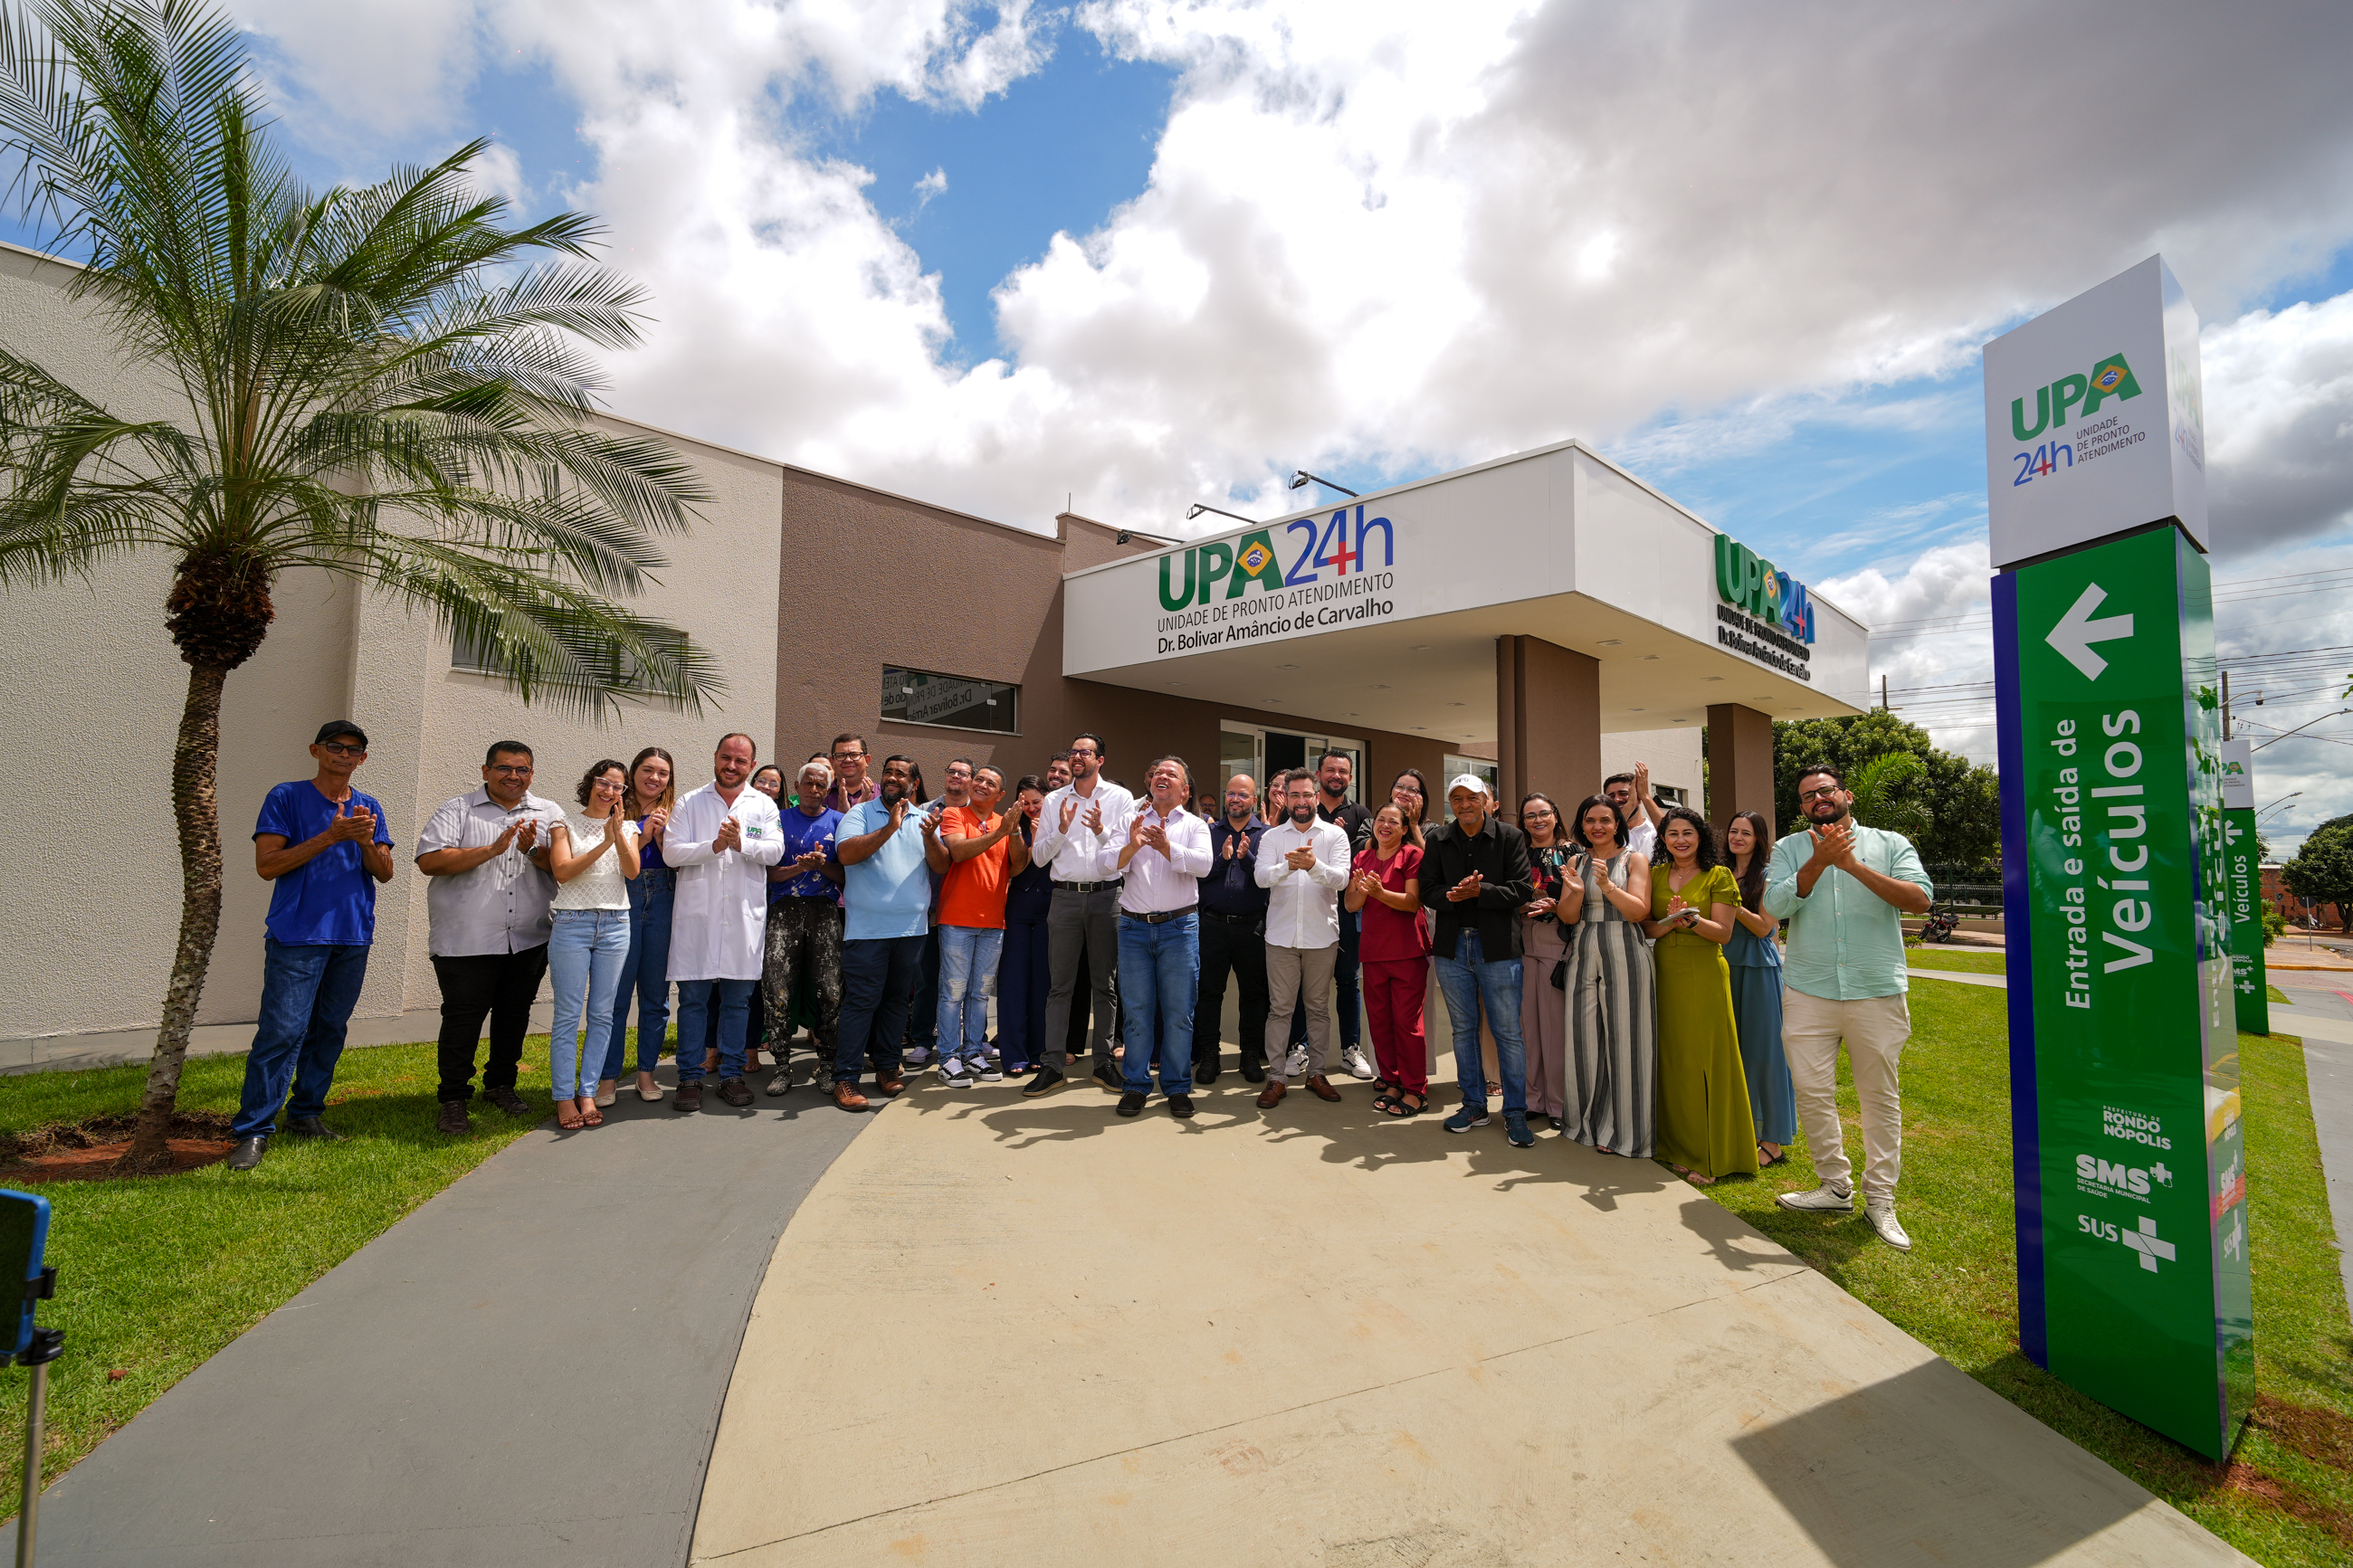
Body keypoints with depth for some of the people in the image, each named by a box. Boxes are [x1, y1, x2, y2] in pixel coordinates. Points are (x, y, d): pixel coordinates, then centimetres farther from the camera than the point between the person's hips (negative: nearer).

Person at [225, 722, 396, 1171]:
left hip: (353, 937, 5)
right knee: (282, 1031, -9)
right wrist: (330, 836, -17)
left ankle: (306, 1113, 22)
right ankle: (253, 1131, -2)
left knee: (329, 1030, 11)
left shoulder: (370, 808, 13)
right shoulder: (286, 798, 0)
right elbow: (266, 866, -8)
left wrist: (367, 842, -11)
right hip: (298, 934, -5)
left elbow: (385, 874, 8)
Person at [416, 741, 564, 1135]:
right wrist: (492, 849, -19)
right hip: (466, 941, -3)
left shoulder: (550, 813, 9)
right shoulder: (456, 811, 2)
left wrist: (534, 850, -18)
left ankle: (501, 1084, 29)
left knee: (514, 1014, 13)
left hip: (529, 940, 3)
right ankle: (453, 1100, 13)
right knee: (462, 1018, 1)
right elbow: (429, 861, -11)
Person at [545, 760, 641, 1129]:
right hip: (571, 923, -2)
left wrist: (619, 833, -16)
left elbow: (632, 871, -3)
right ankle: (564, 1098, 6)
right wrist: (604, 843, -16)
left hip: (615, 925, 3)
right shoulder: (566, 826, 6)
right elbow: (562, 871, -9)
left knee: (602, 1015, 5)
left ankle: (588, 1093, 13)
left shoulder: (627, 829, 13)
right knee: (568, 1015, -1)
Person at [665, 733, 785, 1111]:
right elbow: (671, 852, -4)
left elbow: (775, 851, -4)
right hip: (696, 914, -1)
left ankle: (731, 1074, 19)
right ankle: (690, 1077, 14)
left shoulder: (763, 805, 8)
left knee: (738, 999, 7)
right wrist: (714, 846, -18)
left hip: (744, 915, 1)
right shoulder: (689, 804, 7)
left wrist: (741, 843, -21)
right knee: (692, 998, 3)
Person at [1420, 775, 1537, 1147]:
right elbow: (1427, 890, 4)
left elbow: (1523, 889, -7)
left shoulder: (1510, 836, -1)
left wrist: (1479, 891, -18)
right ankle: (1474, 1106, 26)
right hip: (1452, 947, 3)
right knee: (1463, 1030, 12)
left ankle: (1515, 1112, 14)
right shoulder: (1437, 839, 7)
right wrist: (1452, 894, -16)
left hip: (1498, 948, -3)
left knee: (1508, 1032, 1)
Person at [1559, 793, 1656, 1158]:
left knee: (1623, 1039, 0)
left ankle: (1622, 1129, 14)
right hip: (1584, 957, 3)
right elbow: (1567, 917, 5)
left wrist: (1608, 885, -23)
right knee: (1585, 1039, 5)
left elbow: (1640, 912, -9)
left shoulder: (1635, 860, 2)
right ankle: (1590, 1122, 21)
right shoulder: (1576, 862, 11)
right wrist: (1576, 891, -16)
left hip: (1624, 957, -3)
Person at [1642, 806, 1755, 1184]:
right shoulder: (1655, 875, 10)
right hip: (1666, 973, 4)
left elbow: (1723, 933, -7)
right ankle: (1679, 1147, 16)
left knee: (1705, 1058, -2)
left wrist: (1692, 920, -25)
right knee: (1672, 1058, 6)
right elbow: (1646, 926, 5)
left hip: (1704, 974, -4)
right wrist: (1670, 922, -15)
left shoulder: (1719, 876, -1)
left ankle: (1709, 1156, 6)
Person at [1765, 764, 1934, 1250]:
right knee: (1812, 1092, 3)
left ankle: (1880, 1200, 19)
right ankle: (1836, 1187, 20)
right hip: (1808, 992, 1)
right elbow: (1776, 905, -6)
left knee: (1881, 1097, 6)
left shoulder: (1890, 844, 5)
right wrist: (1819, 862, -17)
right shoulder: (1789, 849, 9)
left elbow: (1921, 899, -10)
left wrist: (1854, 865, -17)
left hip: (1877, 992, -1)